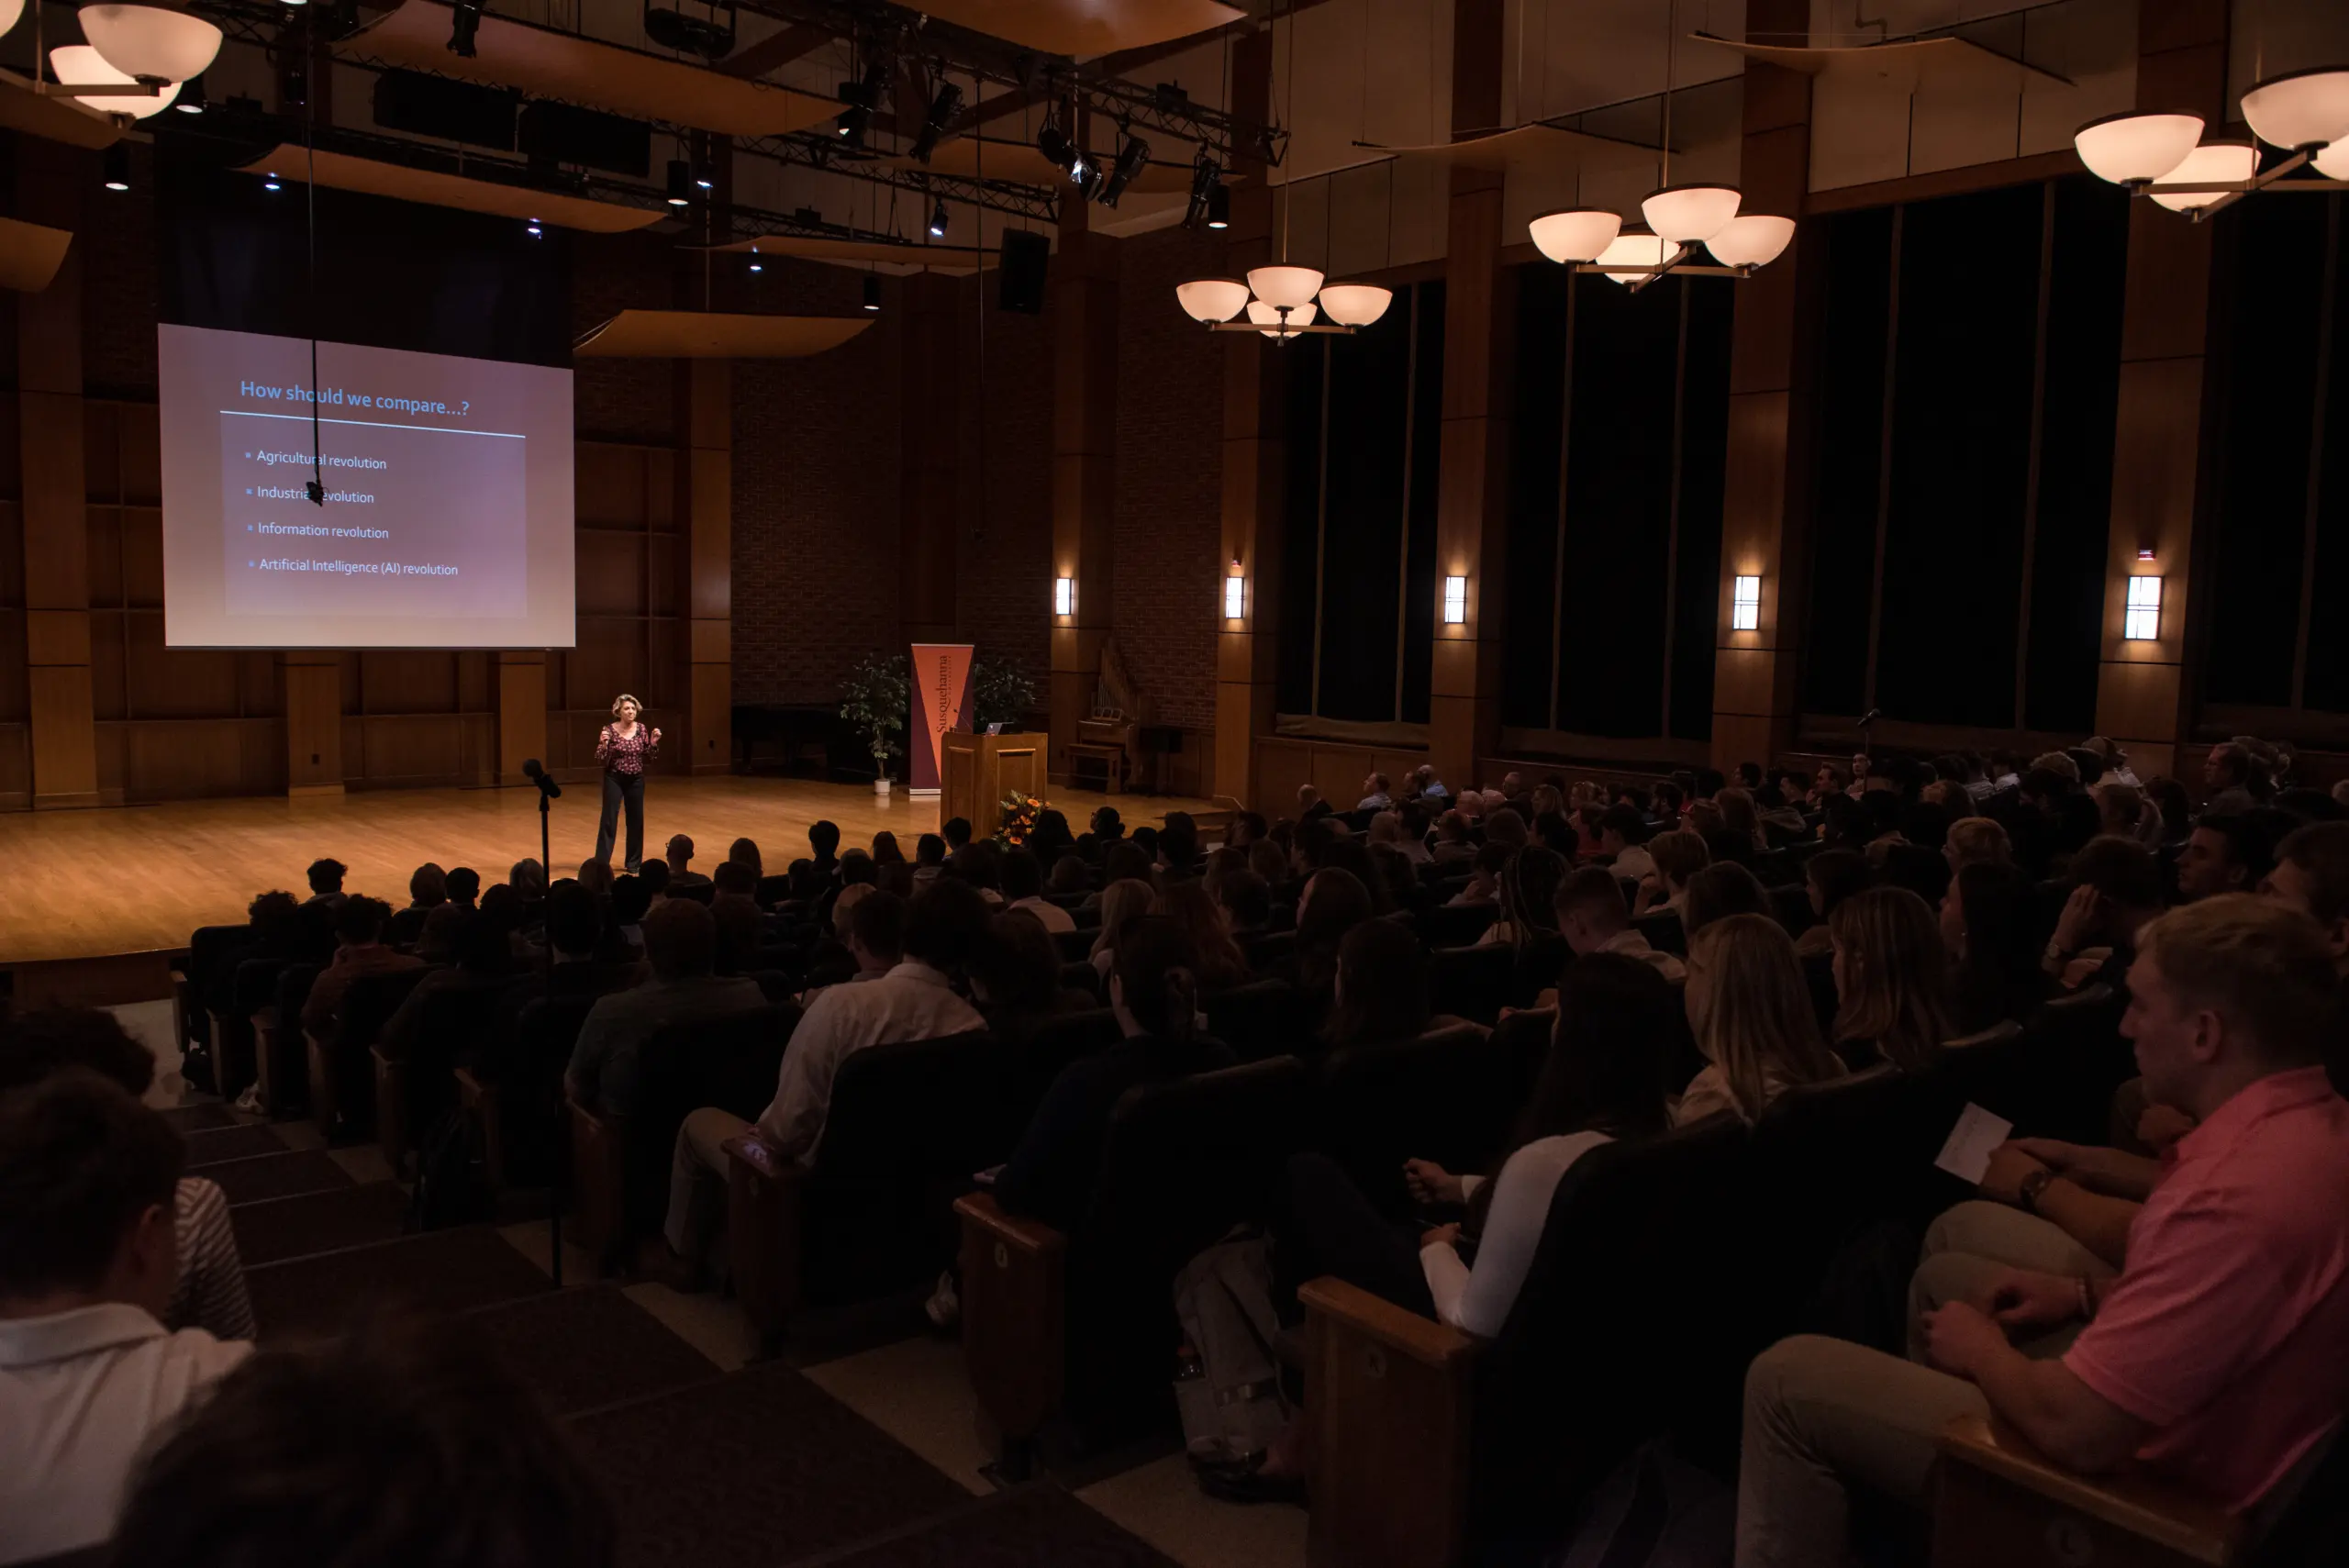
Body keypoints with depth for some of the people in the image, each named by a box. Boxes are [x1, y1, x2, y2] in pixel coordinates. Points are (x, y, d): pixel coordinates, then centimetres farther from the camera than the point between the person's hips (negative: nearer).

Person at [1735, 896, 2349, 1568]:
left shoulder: (2235, 1197, -36)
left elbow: (2072, 1429, -31)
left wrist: (1980, 1349, -11)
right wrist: (2087, 1293, 6)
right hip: (2169, 1417, 10)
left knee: (1785, 1378, -5)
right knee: (1946, 1269, 27)